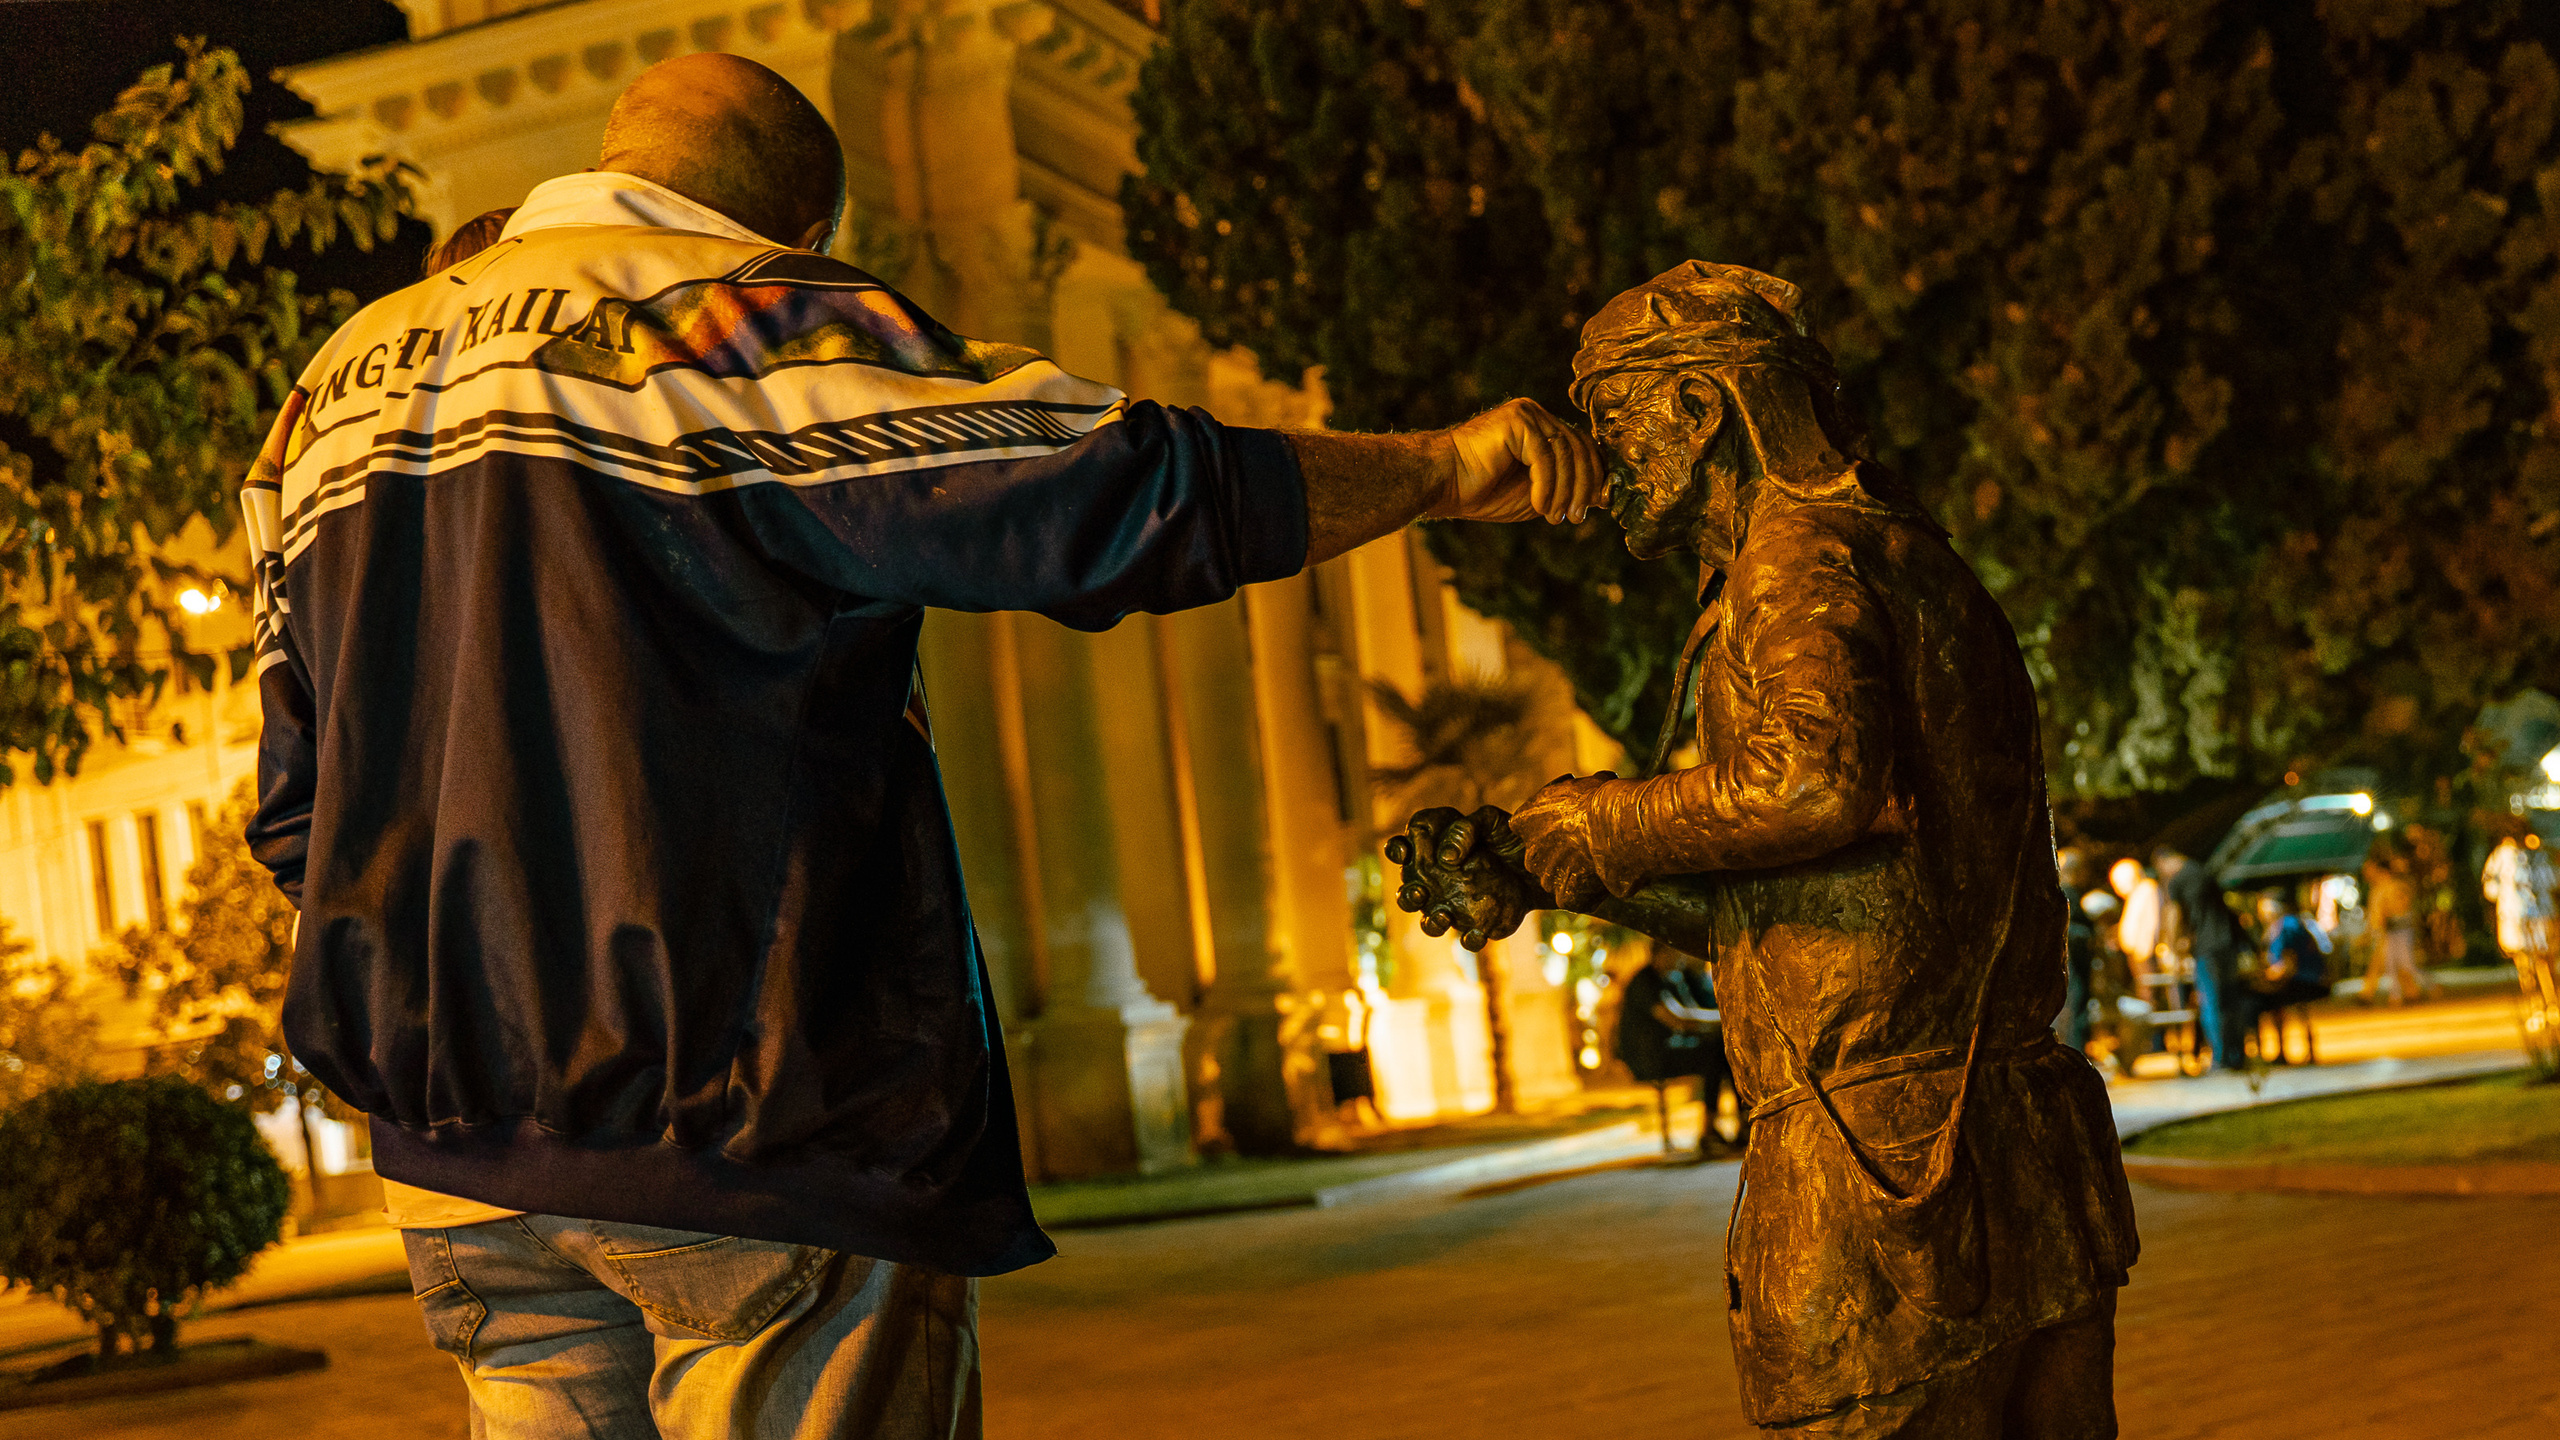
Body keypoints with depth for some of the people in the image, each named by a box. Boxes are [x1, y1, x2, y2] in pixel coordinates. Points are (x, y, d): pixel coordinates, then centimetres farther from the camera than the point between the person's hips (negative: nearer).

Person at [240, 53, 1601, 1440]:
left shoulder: (333, 383, 16)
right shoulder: (755, 316, -6)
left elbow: (299, 814, 18)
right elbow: (1115, 494, -12)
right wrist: (1444, 465, 0)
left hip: (456, 1166, 7)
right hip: (747, 1124, -7)